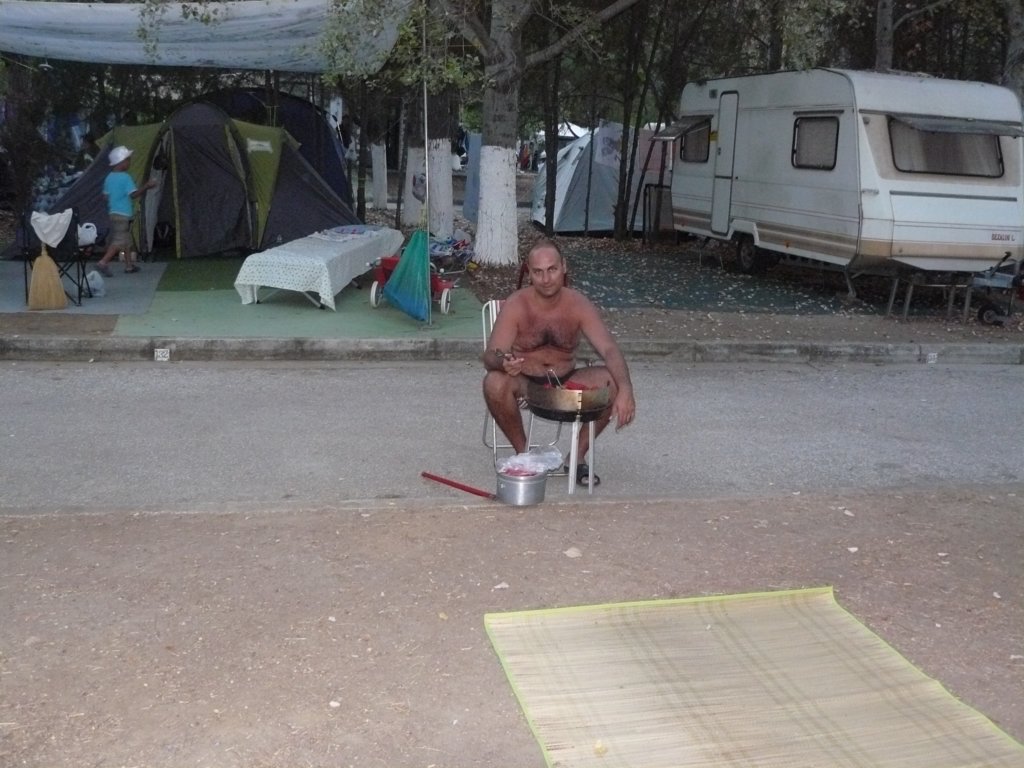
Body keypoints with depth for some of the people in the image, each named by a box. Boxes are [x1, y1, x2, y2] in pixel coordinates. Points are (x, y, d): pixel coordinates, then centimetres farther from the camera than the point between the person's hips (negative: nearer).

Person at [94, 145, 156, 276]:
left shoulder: (109, 177, 10)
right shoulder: (126, 177, -15)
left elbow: (106, 195, 14)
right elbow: (133, 194, -21)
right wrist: (146, 186, -17)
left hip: (113, 212, 9)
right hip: (123, 214, -9)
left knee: (126, 239, 17)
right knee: (119, 240, -9)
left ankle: (129, 265, 22)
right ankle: (103, 262, -16)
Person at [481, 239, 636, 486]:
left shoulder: (579, 305, -10)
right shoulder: (516, 305, -15)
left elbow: (609, 349, -19)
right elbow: (490, 355, -20)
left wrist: (625, 390, -37)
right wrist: (502, 362, -47)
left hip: (566, 382, 2)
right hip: (524, 382, -2)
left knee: (613, 381, -22)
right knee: (495, 383, -34)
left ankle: (578, 455, -3)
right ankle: (522, 452, -8)